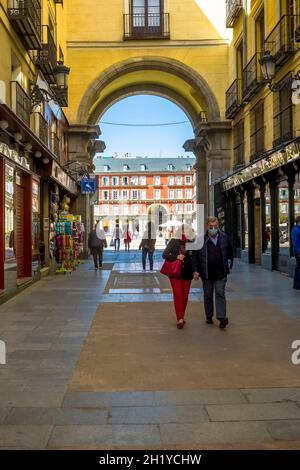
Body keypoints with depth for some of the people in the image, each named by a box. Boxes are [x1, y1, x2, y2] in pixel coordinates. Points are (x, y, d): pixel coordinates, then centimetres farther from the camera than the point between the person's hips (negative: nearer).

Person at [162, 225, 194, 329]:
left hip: (187, 273, 3)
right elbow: (164, 254, -5)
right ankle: (180, 319, -9)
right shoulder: (173, 242, -1)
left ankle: (181, 317, 21)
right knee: (177, 294, -10)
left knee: (185, 295, 7)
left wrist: (191, 254, -10)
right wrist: (176, 257, -19)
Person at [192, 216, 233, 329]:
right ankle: (209, 317, 22)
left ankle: (222, 317, -7)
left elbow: (230, 252, 16)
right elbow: (195, 255, -2)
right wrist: (195, 270, -8)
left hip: (220, 273, 0)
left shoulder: (224, 238, 4)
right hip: (206, 273, 0)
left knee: (220, 294, -6)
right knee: (208, 295, 10)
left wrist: (229, 266, 12)